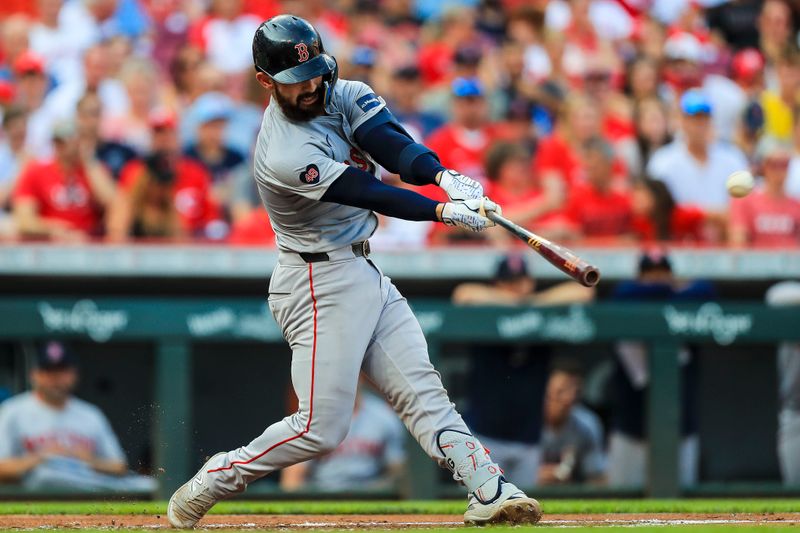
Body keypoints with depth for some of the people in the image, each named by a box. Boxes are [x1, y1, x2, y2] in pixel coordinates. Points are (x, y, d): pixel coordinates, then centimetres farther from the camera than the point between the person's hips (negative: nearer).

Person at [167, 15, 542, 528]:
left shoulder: (342, 96, 0)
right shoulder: (284, 157, -25)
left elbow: (395, 146, -14)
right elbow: (370, 194, -25)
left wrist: (446, 177, -32)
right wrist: (445, 212, -28)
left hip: (366, 273, 8)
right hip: (319, 284, -8)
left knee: (422, 390, 2)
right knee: (321, 427, -8)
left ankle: (489, 490, -2)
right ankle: (207, 486, 5)